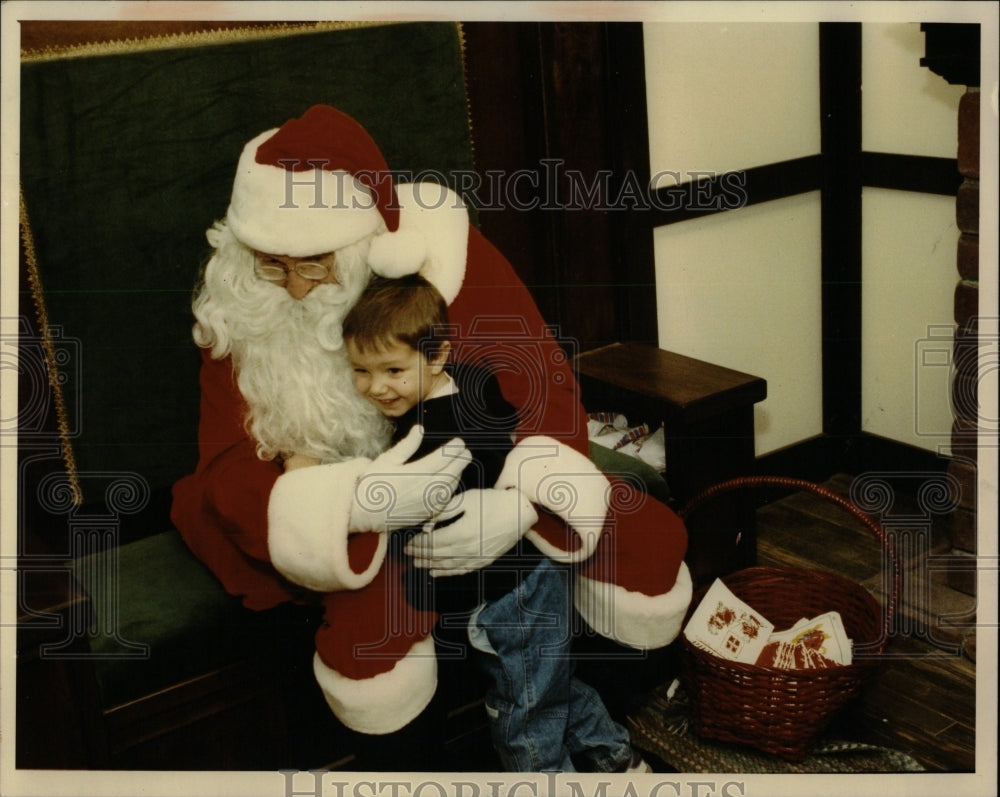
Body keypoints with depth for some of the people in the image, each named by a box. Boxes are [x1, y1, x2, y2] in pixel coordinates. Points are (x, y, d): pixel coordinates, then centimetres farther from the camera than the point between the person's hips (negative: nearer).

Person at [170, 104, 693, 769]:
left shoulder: (443, 252, -17)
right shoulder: (240, 314, -15)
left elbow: (542, 378, -17)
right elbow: (230, 470, -19)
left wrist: (519, 500, -38)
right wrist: (352, 503, -41)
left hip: (476, 482, 2)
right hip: (343, 515, -1)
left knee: (650, 542, -14)